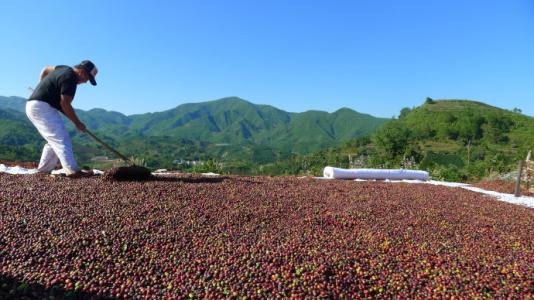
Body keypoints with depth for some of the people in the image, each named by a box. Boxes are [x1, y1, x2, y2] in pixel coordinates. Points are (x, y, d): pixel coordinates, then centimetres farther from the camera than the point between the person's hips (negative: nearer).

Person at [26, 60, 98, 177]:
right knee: (61, 139, -18)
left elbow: (45, 70, 31)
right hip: (42, 107, -10)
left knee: (54, 140, 14)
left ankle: (43, 170, 17)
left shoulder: (65, 69, 12)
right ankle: (73, 171, -27)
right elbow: (65, 105, -19)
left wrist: (43, 87, 30)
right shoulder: (70, 79, -17)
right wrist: (78, 123, -10)